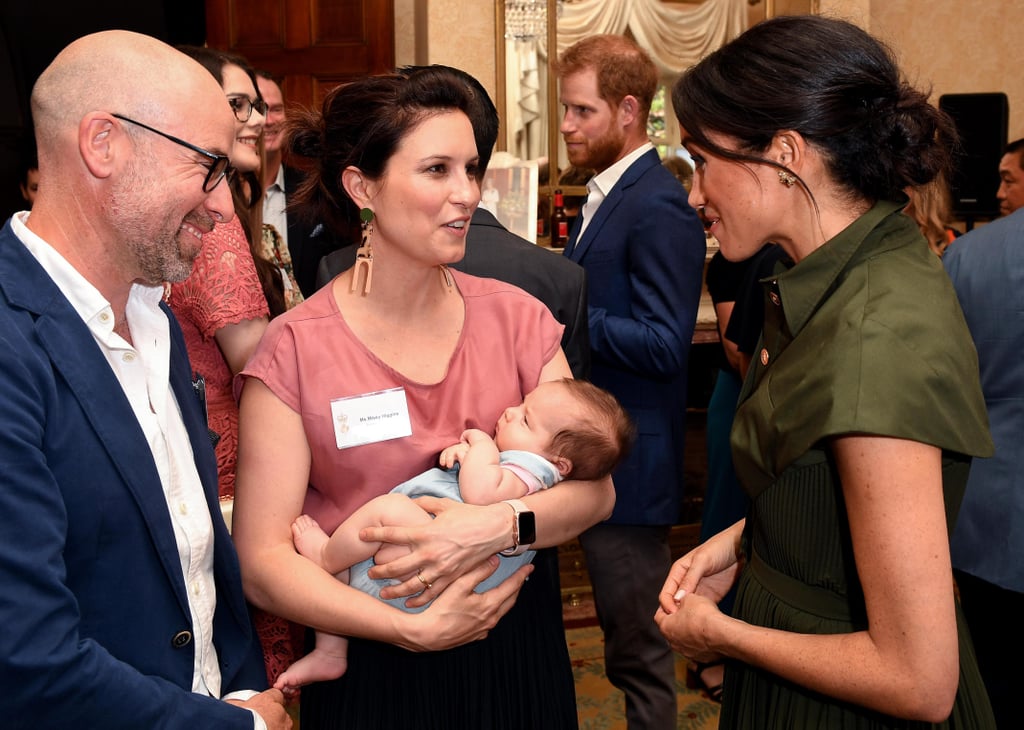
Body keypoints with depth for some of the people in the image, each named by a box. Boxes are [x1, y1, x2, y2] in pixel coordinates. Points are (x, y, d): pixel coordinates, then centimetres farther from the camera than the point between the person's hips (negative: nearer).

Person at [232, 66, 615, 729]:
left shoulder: (516, 317, -4)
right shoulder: (295, 351, -13)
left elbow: (594, 488, -5)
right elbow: (263, 562, -14)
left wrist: (502, 526, -24)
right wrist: (412, 628, -24)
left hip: (519, 654, 3)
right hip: (373, 669, -3)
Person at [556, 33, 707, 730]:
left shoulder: (658, 208, -17)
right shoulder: (605, 194, 13)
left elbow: (665, 344, -22)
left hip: (630, 459, -9)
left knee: (637, 642, 5)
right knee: (625, 629, 20)